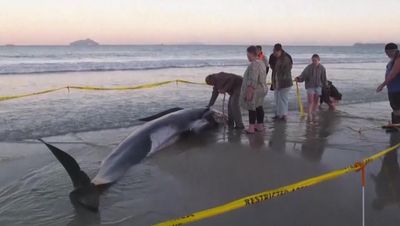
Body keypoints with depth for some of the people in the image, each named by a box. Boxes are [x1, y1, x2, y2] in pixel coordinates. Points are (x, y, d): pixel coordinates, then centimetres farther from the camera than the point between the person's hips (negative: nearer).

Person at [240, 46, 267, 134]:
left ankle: (251, 128, 5)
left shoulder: (253, 65, -22)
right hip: (261, 89, 9)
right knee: (259, 107, 15)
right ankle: (260, 125, 23)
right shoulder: (261, 63, 10)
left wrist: (249, 93, -23)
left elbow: (252, 81, -26)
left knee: (252, 108, -1)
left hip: (254, 90, -9)